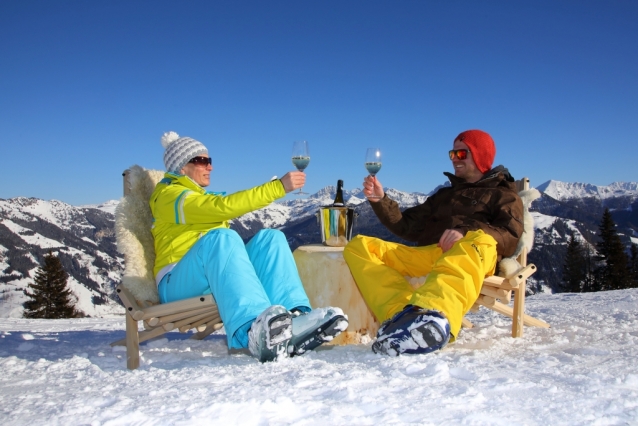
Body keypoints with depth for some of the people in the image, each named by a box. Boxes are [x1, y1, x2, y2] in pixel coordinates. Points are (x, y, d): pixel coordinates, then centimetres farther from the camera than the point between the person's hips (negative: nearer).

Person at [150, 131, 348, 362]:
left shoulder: (203, 197, 28)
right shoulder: (169, 195, -1)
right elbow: (223, 207, -17)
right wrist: (278, 187, -19)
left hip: (218, 277, 7)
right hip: (177, 284, -7)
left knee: (270, 237, -16)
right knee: (221, 237, -37)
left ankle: (294, 319, -41)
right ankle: (254, 331, -60)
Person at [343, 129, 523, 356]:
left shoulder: (503, 195, 22)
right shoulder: (444, 195, 36)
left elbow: (511, 237, 2)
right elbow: (407, 227, 28)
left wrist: (467, 232, -17)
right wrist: (380, 200, 11)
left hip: (474, 254, -4)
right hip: (424, 256, 5)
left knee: (480, 240, -40)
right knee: (359, 246, -15)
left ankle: (431, 314, -66)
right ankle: (403, 313, -40)